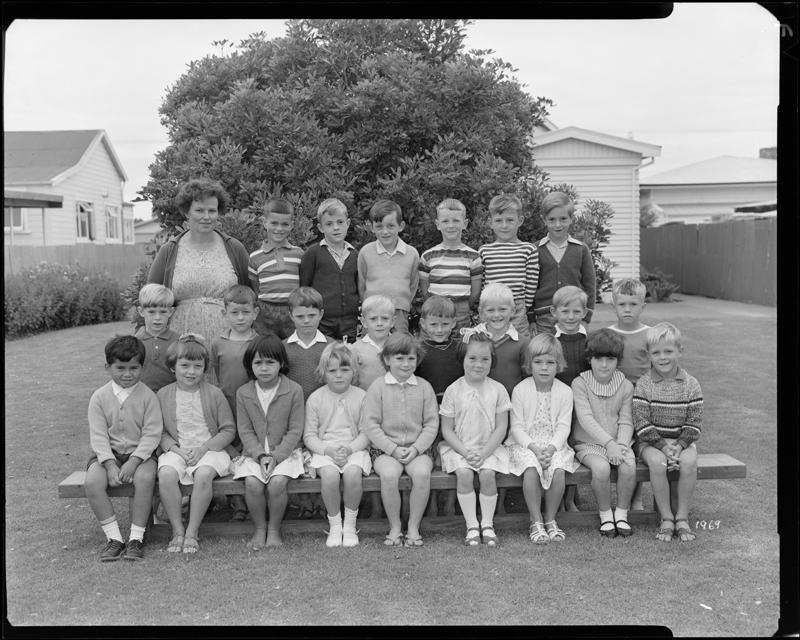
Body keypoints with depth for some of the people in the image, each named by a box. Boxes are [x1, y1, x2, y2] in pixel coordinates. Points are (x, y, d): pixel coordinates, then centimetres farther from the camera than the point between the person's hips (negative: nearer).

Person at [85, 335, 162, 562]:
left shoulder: (148, 396, -3)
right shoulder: (99, 397, 1)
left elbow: (151, 434, -8)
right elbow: (98, 436, -4)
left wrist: (133, 462, -20)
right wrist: (110, 465, -18)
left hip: (140, 453, -2)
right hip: (108, 454, 2)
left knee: (145, 477, -33)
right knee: (92, 481, -27)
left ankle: (136, 538, -19)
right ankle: (114, 538, -14)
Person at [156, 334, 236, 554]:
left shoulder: (214, 394, 1)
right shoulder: (163, 394, 5)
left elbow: (228, 430, 1)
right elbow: (160, 431, 7)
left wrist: (203, 448, -11)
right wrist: (177, 449, -11)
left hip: (209, 450, -1)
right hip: (176, 450, 2)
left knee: (203, 474, -33)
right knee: (166, 474, -30)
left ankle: (192, 532, -17)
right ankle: (177, 530, -14)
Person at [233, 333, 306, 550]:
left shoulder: (294, 390, -4)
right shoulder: (243, 393, 3)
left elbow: (295, 430, -5)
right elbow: (245, 431, 1)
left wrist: (276, 456, -15)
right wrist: (260, 455, -14)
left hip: (285, 451, -2)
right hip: (253, 453, 2)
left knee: (277, 482, -28)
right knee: (252, 483, -26)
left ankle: (274, 529, -5)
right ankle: (259, 528, -2)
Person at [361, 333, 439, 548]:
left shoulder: (424, 387, 6)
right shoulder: (377, 387, 1)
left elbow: (431, 423, 4)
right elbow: (370, 424, -4)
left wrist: (416, 448, -10)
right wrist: (393, 449, -12)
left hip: (418, 449, 1)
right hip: (385, 449, -1)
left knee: (422, 473, -29)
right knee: (388, 474, -31)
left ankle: (413, 526, -11)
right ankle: (394, 526, -9)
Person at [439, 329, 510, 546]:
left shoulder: (498, 390, -1)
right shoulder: (453, 391, -2)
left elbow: (501, 428, -1)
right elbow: (447, 430, -1)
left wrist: (483, 453, -13)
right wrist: (466, 452, -14)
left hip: (489, 447, 0)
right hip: (459, 448, 0)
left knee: (487, 474, -25)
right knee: (464, 474, -26)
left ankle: (487, 523, -7)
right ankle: (471, 525, -12)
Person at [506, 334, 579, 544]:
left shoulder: (565, 391, 1)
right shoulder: (520, 390, -4)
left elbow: (563, 426, -2)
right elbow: (517, 426, -5)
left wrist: (551, 448, -19)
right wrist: (533, 447, -19)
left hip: (555, 445, 1)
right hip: (525, 444, -1)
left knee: (558, 470, -28)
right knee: (531, 469, -31)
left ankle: (550, 520, -6)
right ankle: (536, 522, -15)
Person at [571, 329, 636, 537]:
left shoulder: (625, 386, 5)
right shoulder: (580, 383, -5)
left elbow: (626, 422, 2)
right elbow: (585, 419, -15)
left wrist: (621, 445, -16)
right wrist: (609, 443, -23)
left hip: (619, 443, 3)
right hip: (589, 444, -2)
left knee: (629, 465, -28)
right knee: (601, 467, -32)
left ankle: (621, 514, -5)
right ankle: (605, 515, -8)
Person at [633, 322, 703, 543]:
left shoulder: (691, 384, 1)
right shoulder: (644, 384, -5)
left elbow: (694, 423, -1)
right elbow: (641, 423, -9)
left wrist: (679, 445, -17)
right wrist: (663, 446, -19)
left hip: (681, 440, 2)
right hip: (651, 442, -1)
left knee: (689, 462, -29)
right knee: (657, 462, -32)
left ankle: (682, 517, -13)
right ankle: (666, 518, -17)